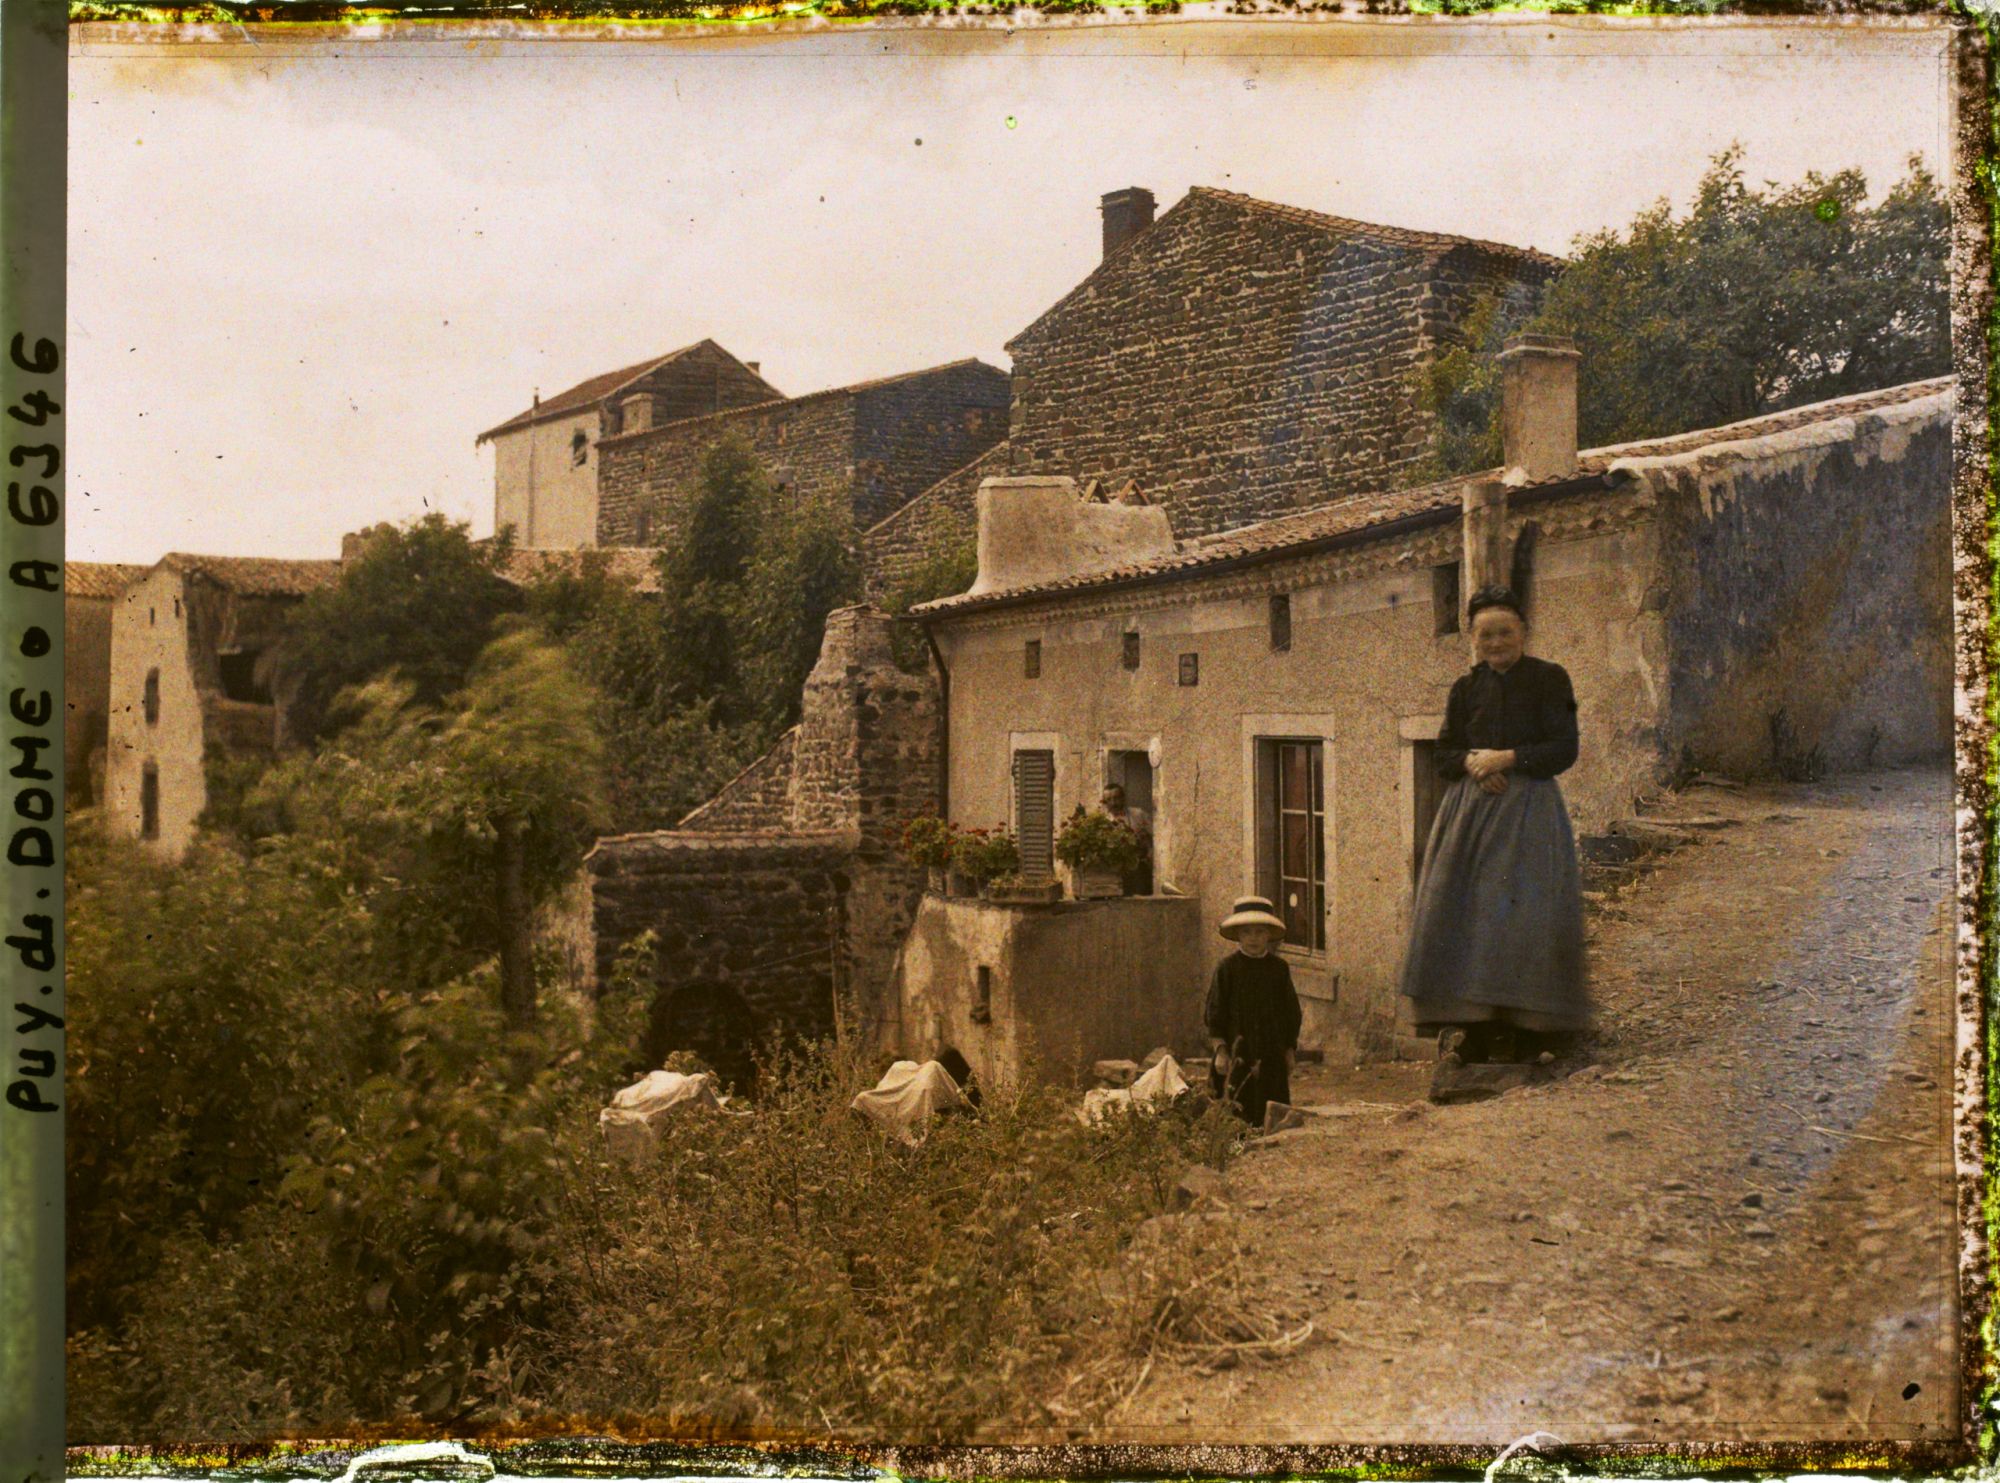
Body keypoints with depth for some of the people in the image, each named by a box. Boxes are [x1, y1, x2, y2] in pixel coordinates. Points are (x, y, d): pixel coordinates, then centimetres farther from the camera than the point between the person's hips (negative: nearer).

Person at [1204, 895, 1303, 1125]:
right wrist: (1220, 1050, -6)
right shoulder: (1227, 968, -2)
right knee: (1237, 1115, -3)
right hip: (1237, 1054, -2)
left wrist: (1290, 1050, 9)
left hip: (1272, 1054, 3)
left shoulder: (1279, 968, 5)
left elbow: (1291, 1012, 11)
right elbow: (1214, 1012, -1)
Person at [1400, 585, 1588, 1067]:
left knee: (1521, 913, -9)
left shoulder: (1549, 679, 2)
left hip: (1529, 809, -3)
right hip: (1470, 810, 4)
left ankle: (1517, 1030, -7)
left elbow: (1564, 749, -4)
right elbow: (1445, 755, 12)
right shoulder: (1466, 688, 13)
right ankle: (1464, 1026, -7)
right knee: (1461, 909, -6)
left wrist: (1506, 759, -13)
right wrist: (1473, 761, -9)